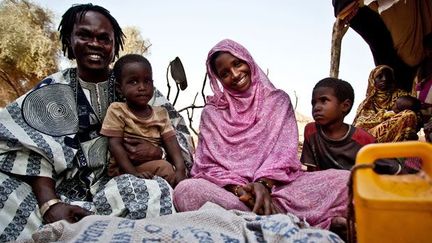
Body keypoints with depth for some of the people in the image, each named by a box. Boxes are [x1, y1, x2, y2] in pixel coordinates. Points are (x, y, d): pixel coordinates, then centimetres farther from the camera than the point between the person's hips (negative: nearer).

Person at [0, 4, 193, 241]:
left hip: (118, 186, 2)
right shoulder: (52, 90, 7)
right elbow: (32, 149, -7)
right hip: (63, 191, -2)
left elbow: (177, 128, 8)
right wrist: (50, 203, -24)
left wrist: (158, 152, -16)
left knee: (157, 191, -32)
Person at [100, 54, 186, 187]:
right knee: (164, 167, -26)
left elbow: (171, 143, -1)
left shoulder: (160, 113, 9)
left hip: (155, 167, 5)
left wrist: (180, 169, -19)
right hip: (123, 169, -4)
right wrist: (134, 172, -22)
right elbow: (115, 145, -10)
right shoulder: (117, 111, -2)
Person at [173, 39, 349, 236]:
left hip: (275, 184, -1)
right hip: (229, 188, 1)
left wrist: (264, 183, -19)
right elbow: (210, 163, 2)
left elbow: (284, 152, 1)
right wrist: (237, 188, -17)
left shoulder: (277, 100, 13)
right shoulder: (212, 112, 12)